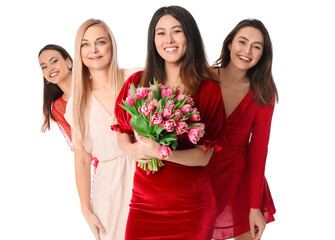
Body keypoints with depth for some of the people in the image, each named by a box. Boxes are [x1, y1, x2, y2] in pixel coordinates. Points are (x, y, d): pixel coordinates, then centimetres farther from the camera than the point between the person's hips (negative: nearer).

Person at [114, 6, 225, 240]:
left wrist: (160, 152, -23)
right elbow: (122, 133, 11)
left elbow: (204, 156, -8)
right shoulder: (137, 83, 3)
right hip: (144, 200, 2)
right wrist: (132, 149, -12)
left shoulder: (209, 90, -4)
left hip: (190, 203, -2)